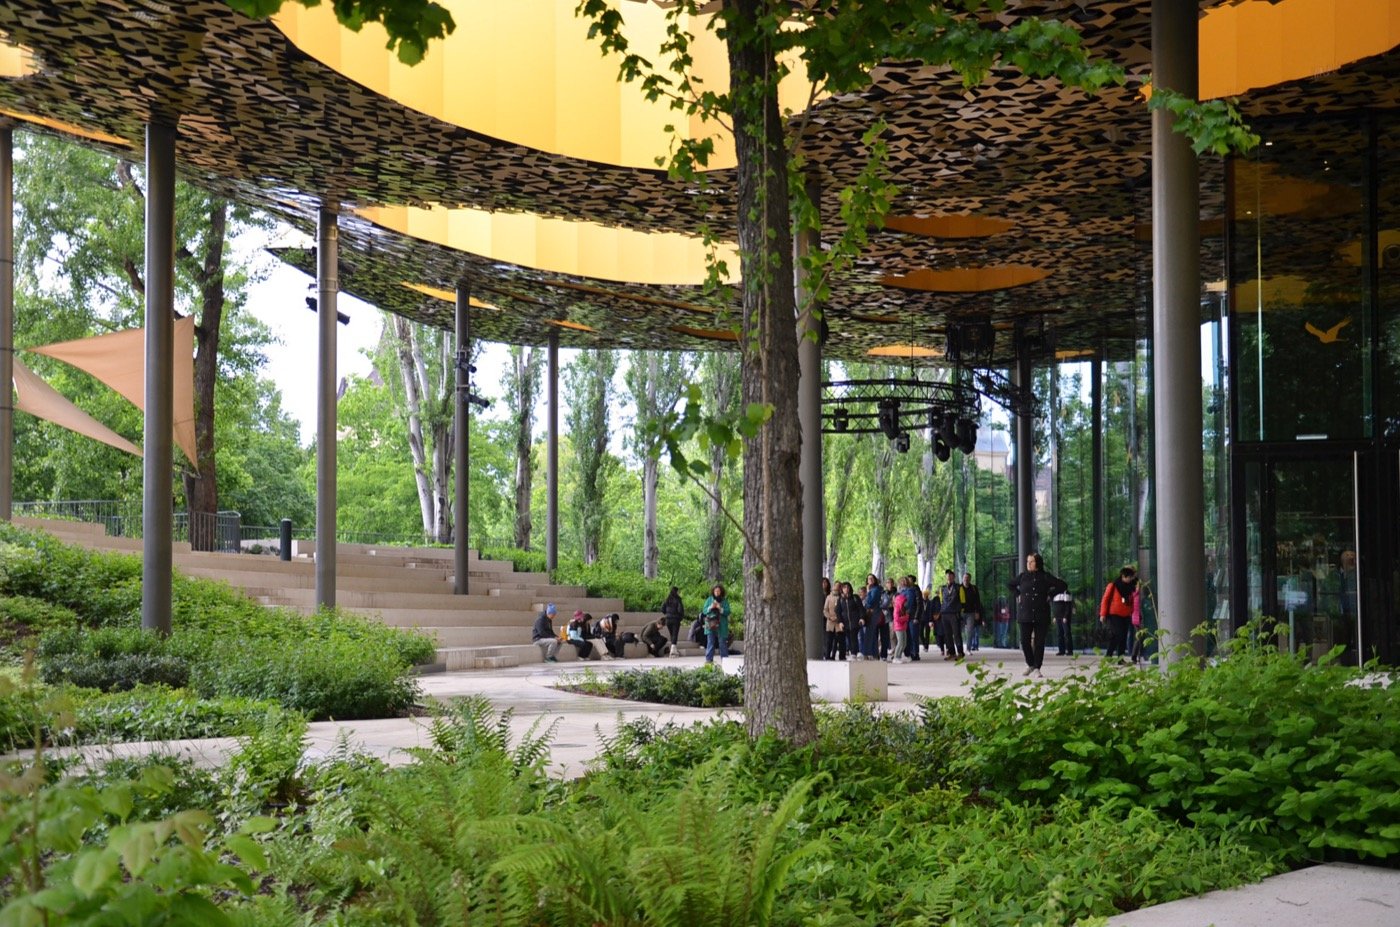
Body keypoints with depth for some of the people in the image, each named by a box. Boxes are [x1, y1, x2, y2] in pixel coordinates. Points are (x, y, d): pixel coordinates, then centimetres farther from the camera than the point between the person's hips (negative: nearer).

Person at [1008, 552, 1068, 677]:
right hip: (1025, 614, 1)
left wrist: (1050, 595, 2)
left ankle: (1037, 668, 6)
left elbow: (1063, 585, 8)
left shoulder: (1045, 577, 1)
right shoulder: (1023, 576, 6)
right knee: (1025, 641, -3)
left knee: (1039, 642, -1)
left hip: (1041, 615, -1)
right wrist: (1018, 595, 10)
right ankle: (1030, 664, 18)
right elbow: (1010, 585, 23)